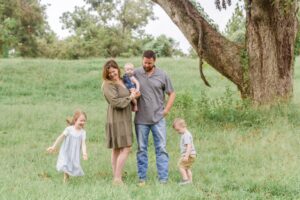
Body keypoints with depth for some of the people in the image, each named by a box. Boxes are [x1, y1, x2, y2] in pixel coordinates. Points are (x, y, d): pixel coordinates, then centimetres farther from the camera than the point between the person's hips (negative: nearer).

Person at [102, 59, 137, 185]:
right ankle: (117, 179, -13)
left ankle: (116, 178, 12)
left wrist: (134, 93, 11)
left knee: (117, 149, 9)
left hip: (124, 119, 9)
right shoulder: (108, 85, -12)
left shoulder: (122, 81, 15)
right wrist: (130, 97, -7)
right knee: (125, 149, -13)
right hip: (117, 119, -9)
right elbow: (116, 102, -19)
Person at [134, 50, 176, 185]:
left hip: (158, 119, 0)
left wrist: (166, 110, 0)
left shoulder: (162, 75, 2)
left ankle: (163, 179, 1)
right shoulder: (135, 74, 0)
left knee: (161, 148, -2)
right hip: (141, 119, 0)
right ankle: (142, 178, 14)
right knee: (141, 149, 7)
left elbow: (171, 94, 9)